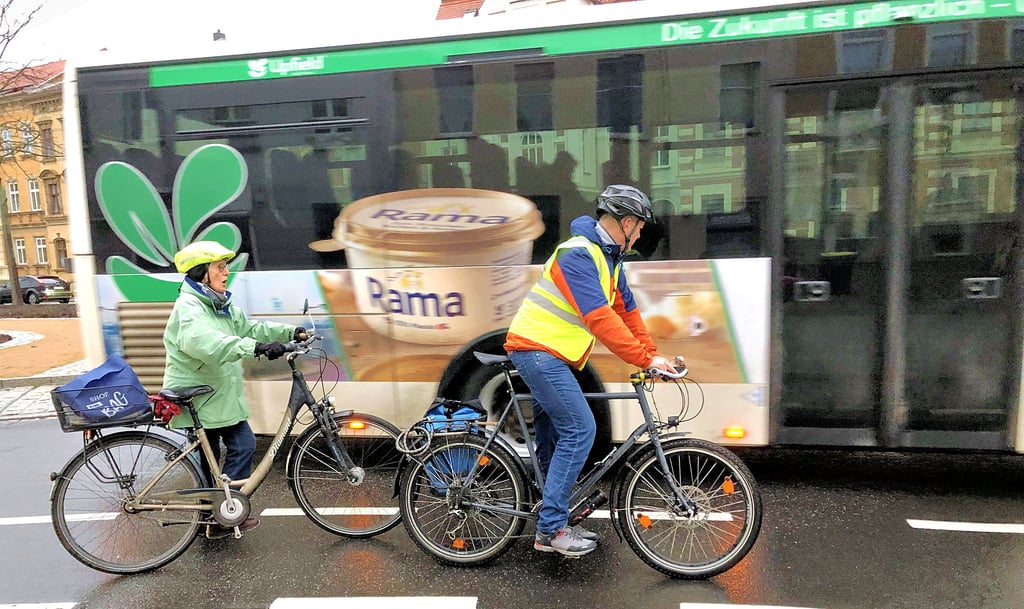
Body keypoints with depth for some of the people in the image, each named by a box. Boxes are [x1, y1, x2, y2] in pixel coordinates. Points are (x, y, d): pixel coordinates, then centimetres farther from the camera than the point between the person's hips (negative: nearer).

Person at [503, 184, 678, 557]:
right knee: (579, 429, -12)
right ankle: (551, 529, -2)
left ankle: (551, 525, 28)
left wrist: (652, 355, 5)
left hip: (549, 354, 10)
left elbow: (626, 310, 12)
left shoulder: (608, 257, 12)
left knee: (555, 436, 15)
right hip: (538, 349, -10)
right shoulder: (578, 255, -20)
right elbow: (599, 319, -28)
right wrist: (645, 359, -27)